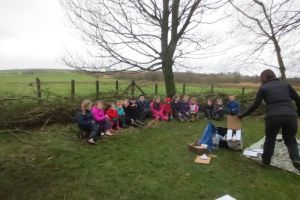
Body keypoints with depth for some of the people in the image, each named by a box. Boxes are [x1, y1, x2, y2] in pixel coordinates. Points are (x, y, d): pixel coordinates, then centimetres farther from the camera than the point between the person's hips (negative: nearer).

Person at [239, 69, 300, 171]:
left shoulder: (263, 88, 7)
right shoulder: (285, 84, 16)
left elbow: (255, 105, 4)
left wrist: (242, 115, 13)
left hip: (273, 117, -2)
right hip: (290, 116, 3)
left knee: (270, 139, 20)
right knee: (290, 140, 24)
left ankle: (266, 160, 31)